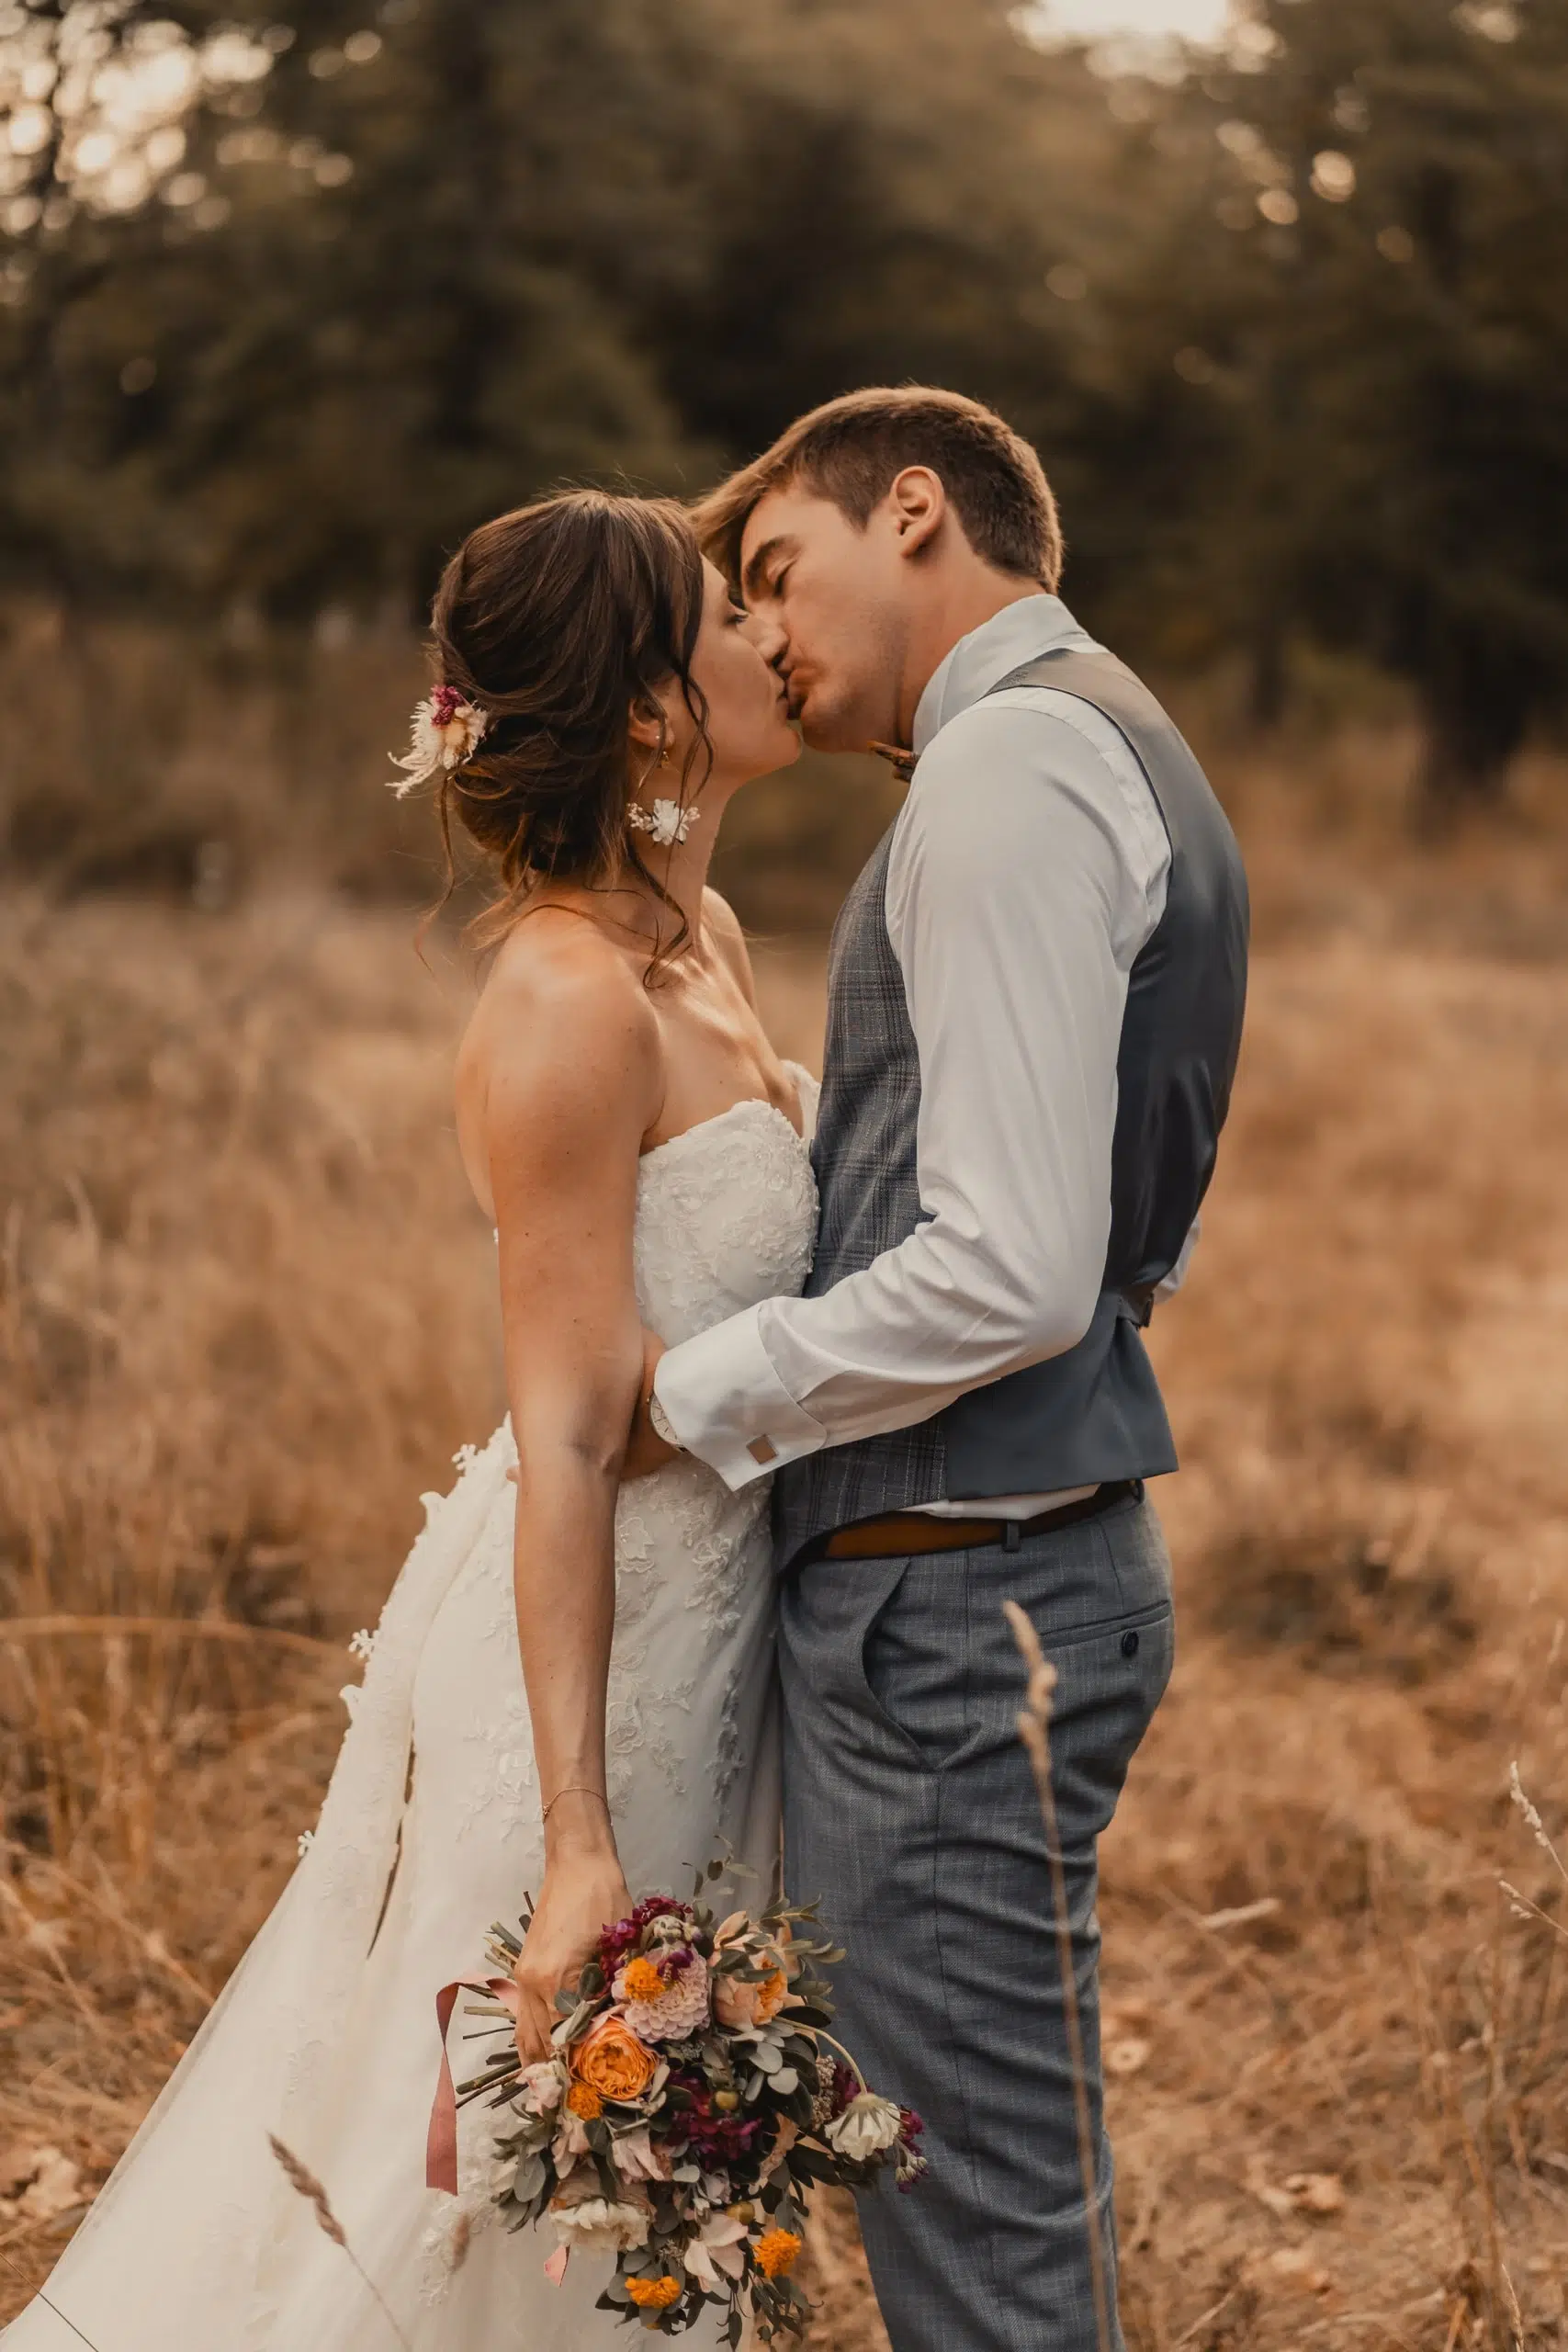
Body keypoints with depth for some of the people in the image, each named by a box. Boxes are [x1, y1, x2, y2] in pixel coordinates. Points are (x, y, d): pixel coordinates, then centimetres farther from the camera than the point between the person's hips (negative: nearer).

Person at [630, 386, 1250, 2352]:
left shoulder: (1015, 765, -15)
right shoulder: (1116, 750, 17)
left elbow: (1012, 1272, -23)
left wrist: (696, 1393, -11)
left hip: (951, 1600, -11)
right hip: (1033, 1553, 11)